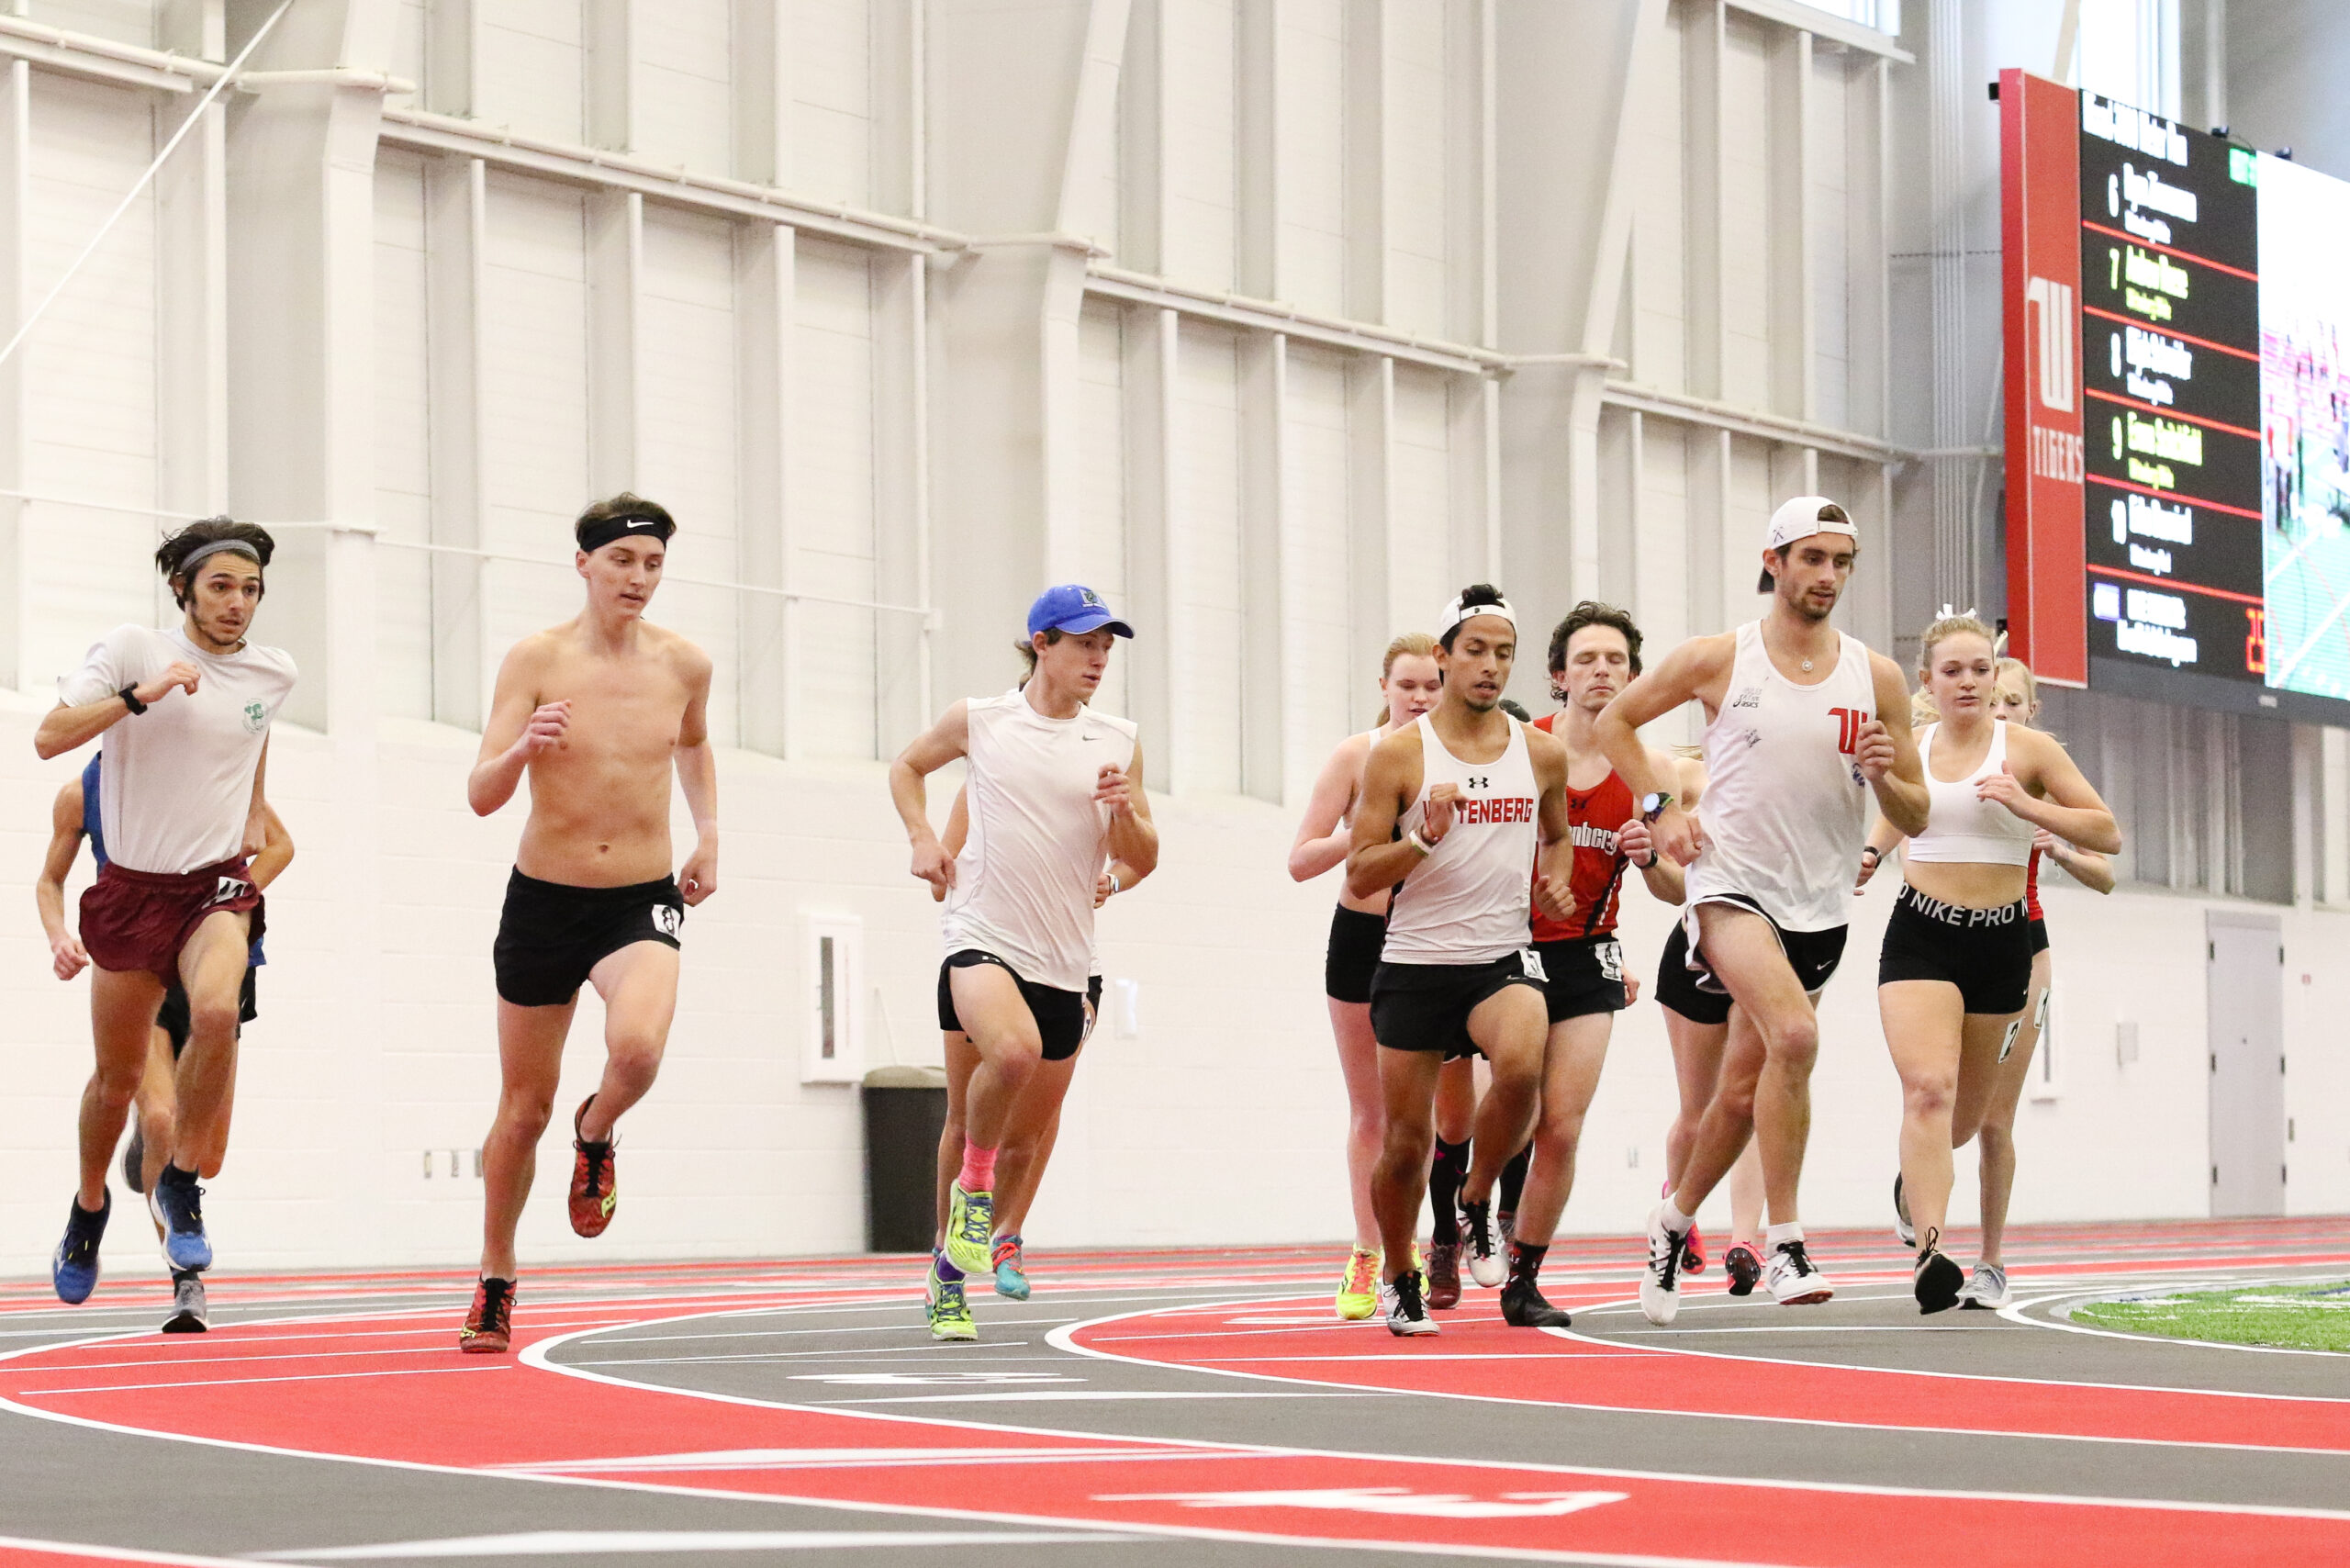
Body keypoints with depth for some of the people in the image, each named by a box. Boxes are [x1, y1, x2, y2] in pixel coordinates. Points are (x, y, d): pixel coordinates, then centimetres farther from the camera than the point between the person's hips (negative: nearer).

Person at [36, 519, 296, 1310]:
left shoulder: (274, 672, 3)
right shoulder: (132, 650, -9)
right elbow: (49, 738, -18)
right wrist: (142, 694, -26)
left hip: (217, 887, 1)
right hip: (131, 888, -1)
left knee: (217, 1012, -30)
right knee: (118, 1075, 9)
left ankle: (180, 1181, -11)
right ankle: (90, 1202, 38)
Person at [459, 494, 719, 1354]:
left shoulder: (683, 664, -1)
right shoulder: (537, 659, -9)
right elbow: (480, 797, -13)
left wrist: (707, 835, 12)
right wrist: (524, 748, -33)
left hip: (642, 902, 1)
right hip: (544, 898, -1)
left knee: (637, 1048, -30)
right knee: (525, 1105, 8)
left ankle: (596, 1135, 7)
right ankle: (496, 1285, 28)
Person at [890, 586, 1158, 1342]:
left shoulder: (1118, 742, 7)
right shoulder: (979, 721, 2)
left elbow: (1142, 861, 10)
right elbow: (907, 765, 21)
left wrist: (1123, 811, -11)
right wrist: (922, 838, 5)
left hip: (1064, 964, 4)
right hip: (983, 938, -4)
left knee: (1024, 1132, 7)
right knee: (1013, 1050, -34)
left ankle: (950, 1268, 26)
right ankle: (973, 1185, -9)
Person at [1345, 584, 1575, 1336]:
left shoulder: (1542, 753, 6)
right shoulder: (1399, 753, -4)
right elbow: (1359, 876, -4)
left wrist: (1554, 881, 3)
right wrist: (1426, 837, -20)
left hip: (1501, 957, 1)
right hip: (1415, 963, -1)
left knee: (1521, 1067, -30)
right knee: (1406, 1139, 3)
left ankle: (1476, 1203, -2)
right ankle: (1398, 1278, 29)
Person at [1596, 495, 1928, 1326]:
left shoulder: (1877, 677, 3)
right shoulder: (1719, 658, -3)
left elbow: (1916, 816, 7)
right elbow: (1615, 720, 10)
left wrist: (1883, 775, -14)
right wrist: (1661, 807, -1)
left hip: (1819, 907, 4)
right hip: (1731, 881, -4)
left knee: (1743, 1092, 11)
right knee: (1794, 1033, -28)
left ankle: (1674, 1221, 36)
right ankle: (1784, 1245, -24)